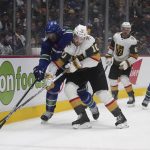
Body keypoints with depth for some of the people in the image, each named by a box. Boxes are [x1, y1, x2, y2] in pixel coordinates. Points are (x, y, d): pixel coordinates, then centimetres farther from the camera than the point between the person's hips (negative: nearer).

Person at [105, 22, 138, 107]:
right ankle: (114, 96, 30)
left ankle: (132, 98, -12)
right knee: (112, 79, 8)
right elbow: (111, 47, 10)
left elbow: (134, 56, -21)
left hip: (126, 63, -5)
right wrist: (109, 57, 3)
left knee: (124, 79, -22)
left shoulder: (132, 41, -21)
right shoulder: (116, 36, -6)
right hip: (116, 62, 6)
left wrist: (127, 63, -31)